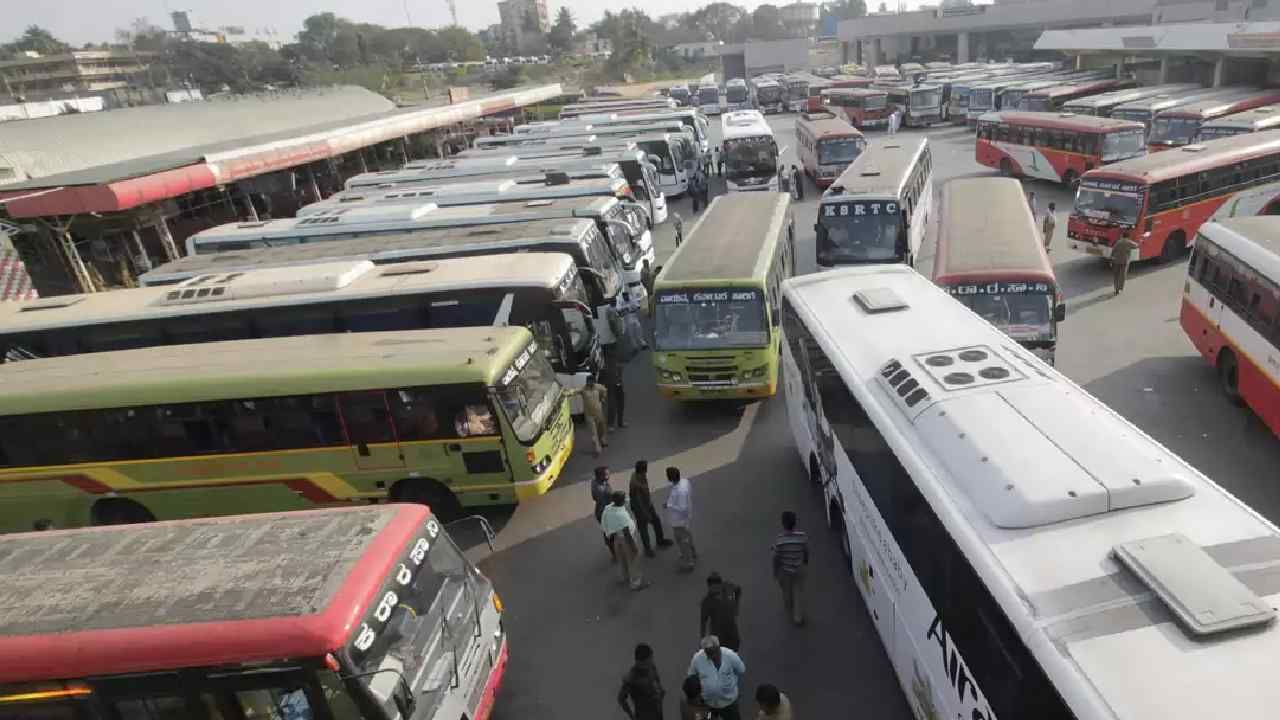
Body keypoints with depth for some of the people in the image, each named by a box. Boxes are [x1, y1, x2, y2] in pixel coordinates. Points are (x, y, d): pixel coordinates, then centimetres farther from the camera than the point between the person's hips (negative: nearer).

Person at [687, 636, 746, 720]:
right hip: (706, 703, 1)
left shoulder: (730, 655, -21)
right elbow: (691, 677, -2)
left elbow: (741, 671, -3)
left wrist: (731, 683, 3)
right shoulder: (697, 658, -19)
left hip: (729, 701, -1)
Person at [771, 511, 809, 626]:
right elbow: (806, 552, -7)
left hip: (784, 570, 0)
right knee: (799, 593, 22)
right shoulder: (802, 536, -25)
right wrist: (806, 562, 15)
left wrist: (775, 572, 0)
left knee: (786, 592, 27)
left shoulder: (778, 539, -29)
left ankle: (790, 612, 52)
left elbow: (776, 558, -18)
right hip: (799, 569, 0)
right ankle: (798, 617, 33)